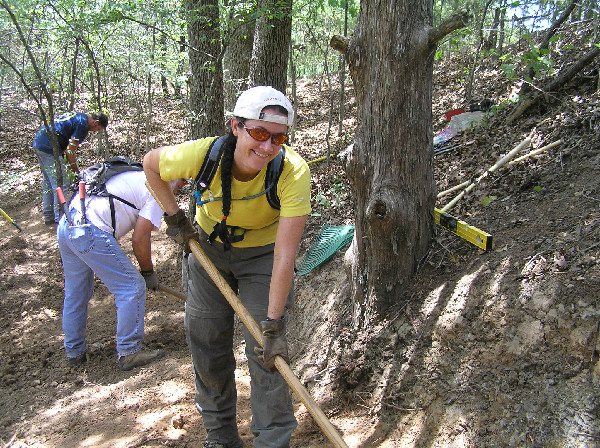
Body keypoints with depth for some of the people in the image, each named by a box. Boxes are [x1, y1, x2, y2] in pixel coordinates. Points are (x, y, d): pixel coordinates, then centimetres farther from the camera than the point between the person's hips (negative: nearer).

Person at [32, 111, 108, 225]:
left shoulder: (78, 116, 17)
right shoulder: (83, 125, -13)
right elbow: (70, 152, -14)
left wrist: (73, 166, 18)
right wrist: (77, 172, -3)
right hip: (49, 148, -11)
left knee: (47, 182, 17)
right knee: (61, 184, -6)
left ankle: (48, 217, 25)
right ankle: (60, 219, -2)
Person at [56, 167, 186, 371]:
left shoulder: (138, 176, 23)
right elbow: (139, 239, -7)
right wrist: (148, 272, 9)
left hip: (65, 224, 10)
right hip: (90, 233, -10)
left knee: (75, 292, 22)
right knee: (132, 288, 2)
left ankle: (74, 352, 37)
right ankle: (128, 353, 11)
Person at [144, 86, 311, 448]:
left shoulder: (293, 171, -35)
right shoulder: (202, 154, -30)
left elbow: (285, 254, -35)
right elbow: (151, 163, -7)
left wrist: (273, 325, -34)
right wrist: (174, 217, -9)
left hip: (262, 255, -2)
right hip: (208, 246, 3)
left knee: (266, 353, -8)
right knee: (207, 345, 10)